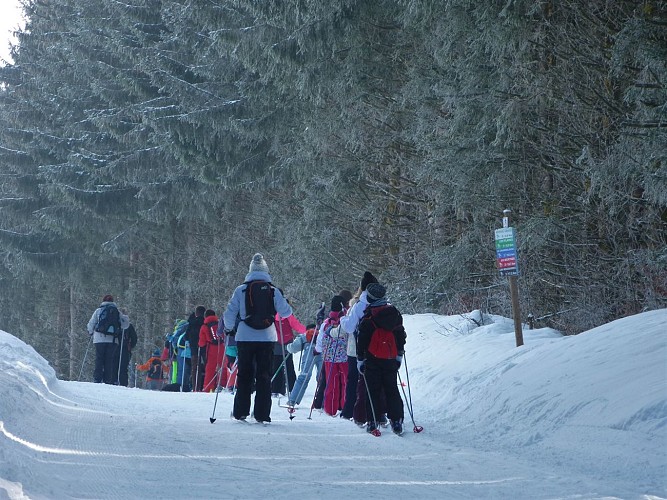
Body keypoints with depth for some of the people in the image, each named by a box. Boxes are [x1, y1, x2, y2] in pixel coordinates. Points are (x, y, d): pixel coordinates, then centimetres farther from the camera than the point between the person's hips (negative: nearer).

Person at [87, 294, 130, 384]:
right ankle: (108, 381, -1)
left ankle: (97, 379, -7)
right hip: (112, 340, 1)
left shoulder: (99, 310, 7)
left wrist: (90, 332, 28)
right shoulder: (117, 312, 11)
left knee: (99, 360, 1)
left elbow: (91, 324, 9)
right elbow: (126, 324, 9)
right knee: (109, 361, 5)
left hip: (100, 339, -1)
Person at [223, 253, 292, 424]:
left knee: (244, 374, 10)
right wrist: (285, 304, 26)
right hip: (267, 338, 0)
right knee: (264, 375, 5)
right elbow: (285, 312, 4)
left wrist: (229, 329, 19)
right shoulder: (273, 291, 0)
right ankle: (262, 414, 0)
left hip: (245, 338, 0)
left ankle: (240, 411, 9)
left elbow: (229, 314, 0)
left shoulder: (241, 289, -2)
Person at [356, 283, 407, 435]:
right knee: (392, 390, 8)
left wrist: (360, 360, 1)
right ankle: (396, 422, 3)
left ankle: (372, 422, 1)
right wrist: (399, 355, 20)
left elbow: (362, 341, -7)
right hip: (391, 359, 4)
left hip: (373, 360, -4)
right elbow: (401, 336, 12)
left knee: (373, 391, 3)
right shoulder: (395, 314, 5)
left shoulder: (368, 318, -10)